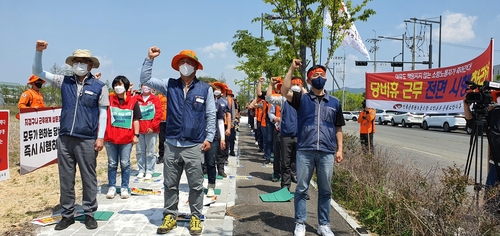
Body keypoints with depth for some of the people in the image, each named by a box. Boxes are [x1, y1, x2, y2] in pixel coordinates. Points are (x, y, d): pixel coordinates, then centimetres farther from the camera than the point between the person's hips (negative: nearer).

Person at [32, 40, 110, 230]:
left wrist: (100, 137, -6)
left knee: (88, 178, 6)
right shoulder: (64, 81, 7)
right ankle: (67, 214, 22)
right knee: (65, 179, 10)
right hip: (65, 138, 3)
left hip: (87, 140, -3)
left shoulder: (99, 86, -1)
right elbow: (38, 72, 9)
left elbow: (103, 113, -1)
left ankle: (89, 214, 19)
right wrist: (39, 51, -7)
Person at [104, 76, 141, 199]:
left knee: (125, 164, 6)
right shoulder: (109, 99, 7)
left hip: (127, 139, -1)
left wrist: (136, 135, -1)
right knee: (112, 164, 9)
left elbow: (136, 119, 4)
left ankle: (124, 188, 15)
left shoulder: (133, 101, 3)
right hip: (110, 138, 1)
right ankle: (112, 187, 19)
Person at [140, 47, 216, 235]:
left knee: (196, 185, 7)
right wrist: (150, 59, -4)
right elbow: (145, 80, 4)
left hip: (194, 146, -2)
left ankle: (196, 217, 19)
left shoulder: (205, 89, 0)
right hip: (171, 145, 2)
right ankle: (170, 216, 23)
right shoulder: (169, 85, 6)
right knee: (170, 184, 10)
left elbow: (211, 115, 1)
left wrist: (209, 138, -4)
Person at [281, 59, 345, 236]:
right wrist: (291, 70, -14)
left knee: (325, 190, 10)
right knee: (301, 189, 5)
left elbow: (338, 128, 14)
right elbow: (284, 92, -13)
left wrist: (339, 149, 7)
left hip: (327, 153, 2)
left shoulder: (334, 103, 12)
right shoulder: (302, 99, 5)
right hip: (305, 151, -2)